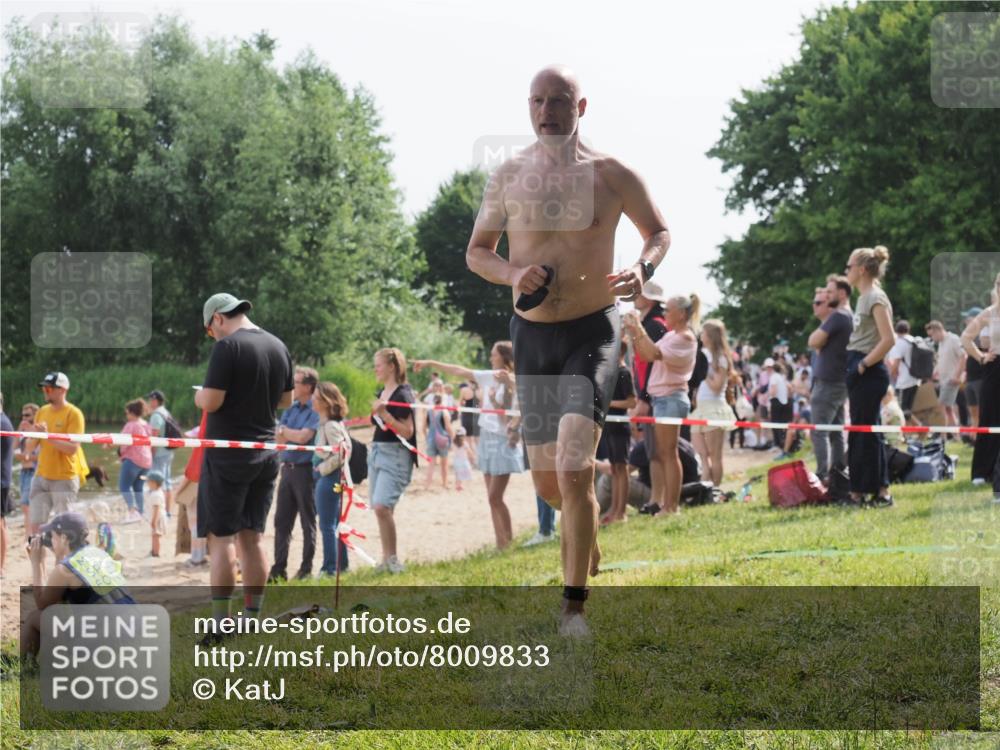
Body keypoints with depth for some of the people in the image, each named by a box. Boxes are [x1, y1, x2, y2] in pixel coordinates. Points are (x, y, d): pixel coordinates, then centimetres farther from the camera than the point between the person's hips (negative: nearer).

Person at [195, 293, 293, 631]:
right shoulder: (278, 347, 9)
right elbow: (286, 400, 18)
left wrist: (200, 396, 2)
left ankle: (221, 623, -6)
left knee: (221, 537, -3)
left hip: (227, 454, -7)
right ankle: (252, 619, 13)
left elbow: (211, 401, -18)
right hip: (267, 454, 7)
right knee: (253, 537, 11)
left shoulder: (227, 346, -14)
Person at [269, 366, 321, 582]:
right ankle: (279, 569, 8)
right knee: (281, 520, 5)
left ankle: (306, 569, 7)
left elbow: (303, 437, -17)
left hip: (306, 469, -7)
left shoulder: (316, 411, -8)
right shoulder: (290, 409, 14)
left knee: (308, 522, 1)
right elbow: (278, 437, 7)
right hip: (287, 467, 7)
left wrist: (285, 431, -2)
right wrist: (293, 435, -11)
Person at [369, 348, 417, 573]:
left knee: (382, 506, -20)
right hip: (377, 452, 9)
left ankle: (392, 559, -11)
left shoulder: (402, 395, -11)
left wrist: (384, 414, -23)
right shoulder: (381, 394, 15)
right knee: (380, 508, 8)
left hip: (395, 454, -9)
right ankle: (387, 559, 14)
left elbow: (408, 432, -18)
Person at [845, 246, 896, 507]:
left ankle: (881, 492, -3)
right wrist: (855, 367, 12)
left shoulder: (876, 298, -12)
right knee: (860, 431, 11)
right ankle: (858, 491, 15)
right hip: (859, 371, 10)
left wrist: (862, 365, -18)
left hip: (869, 374, -10)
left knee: (866, 431, -7)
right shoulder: (864, 297, 16)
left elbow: (888, 340, -21)